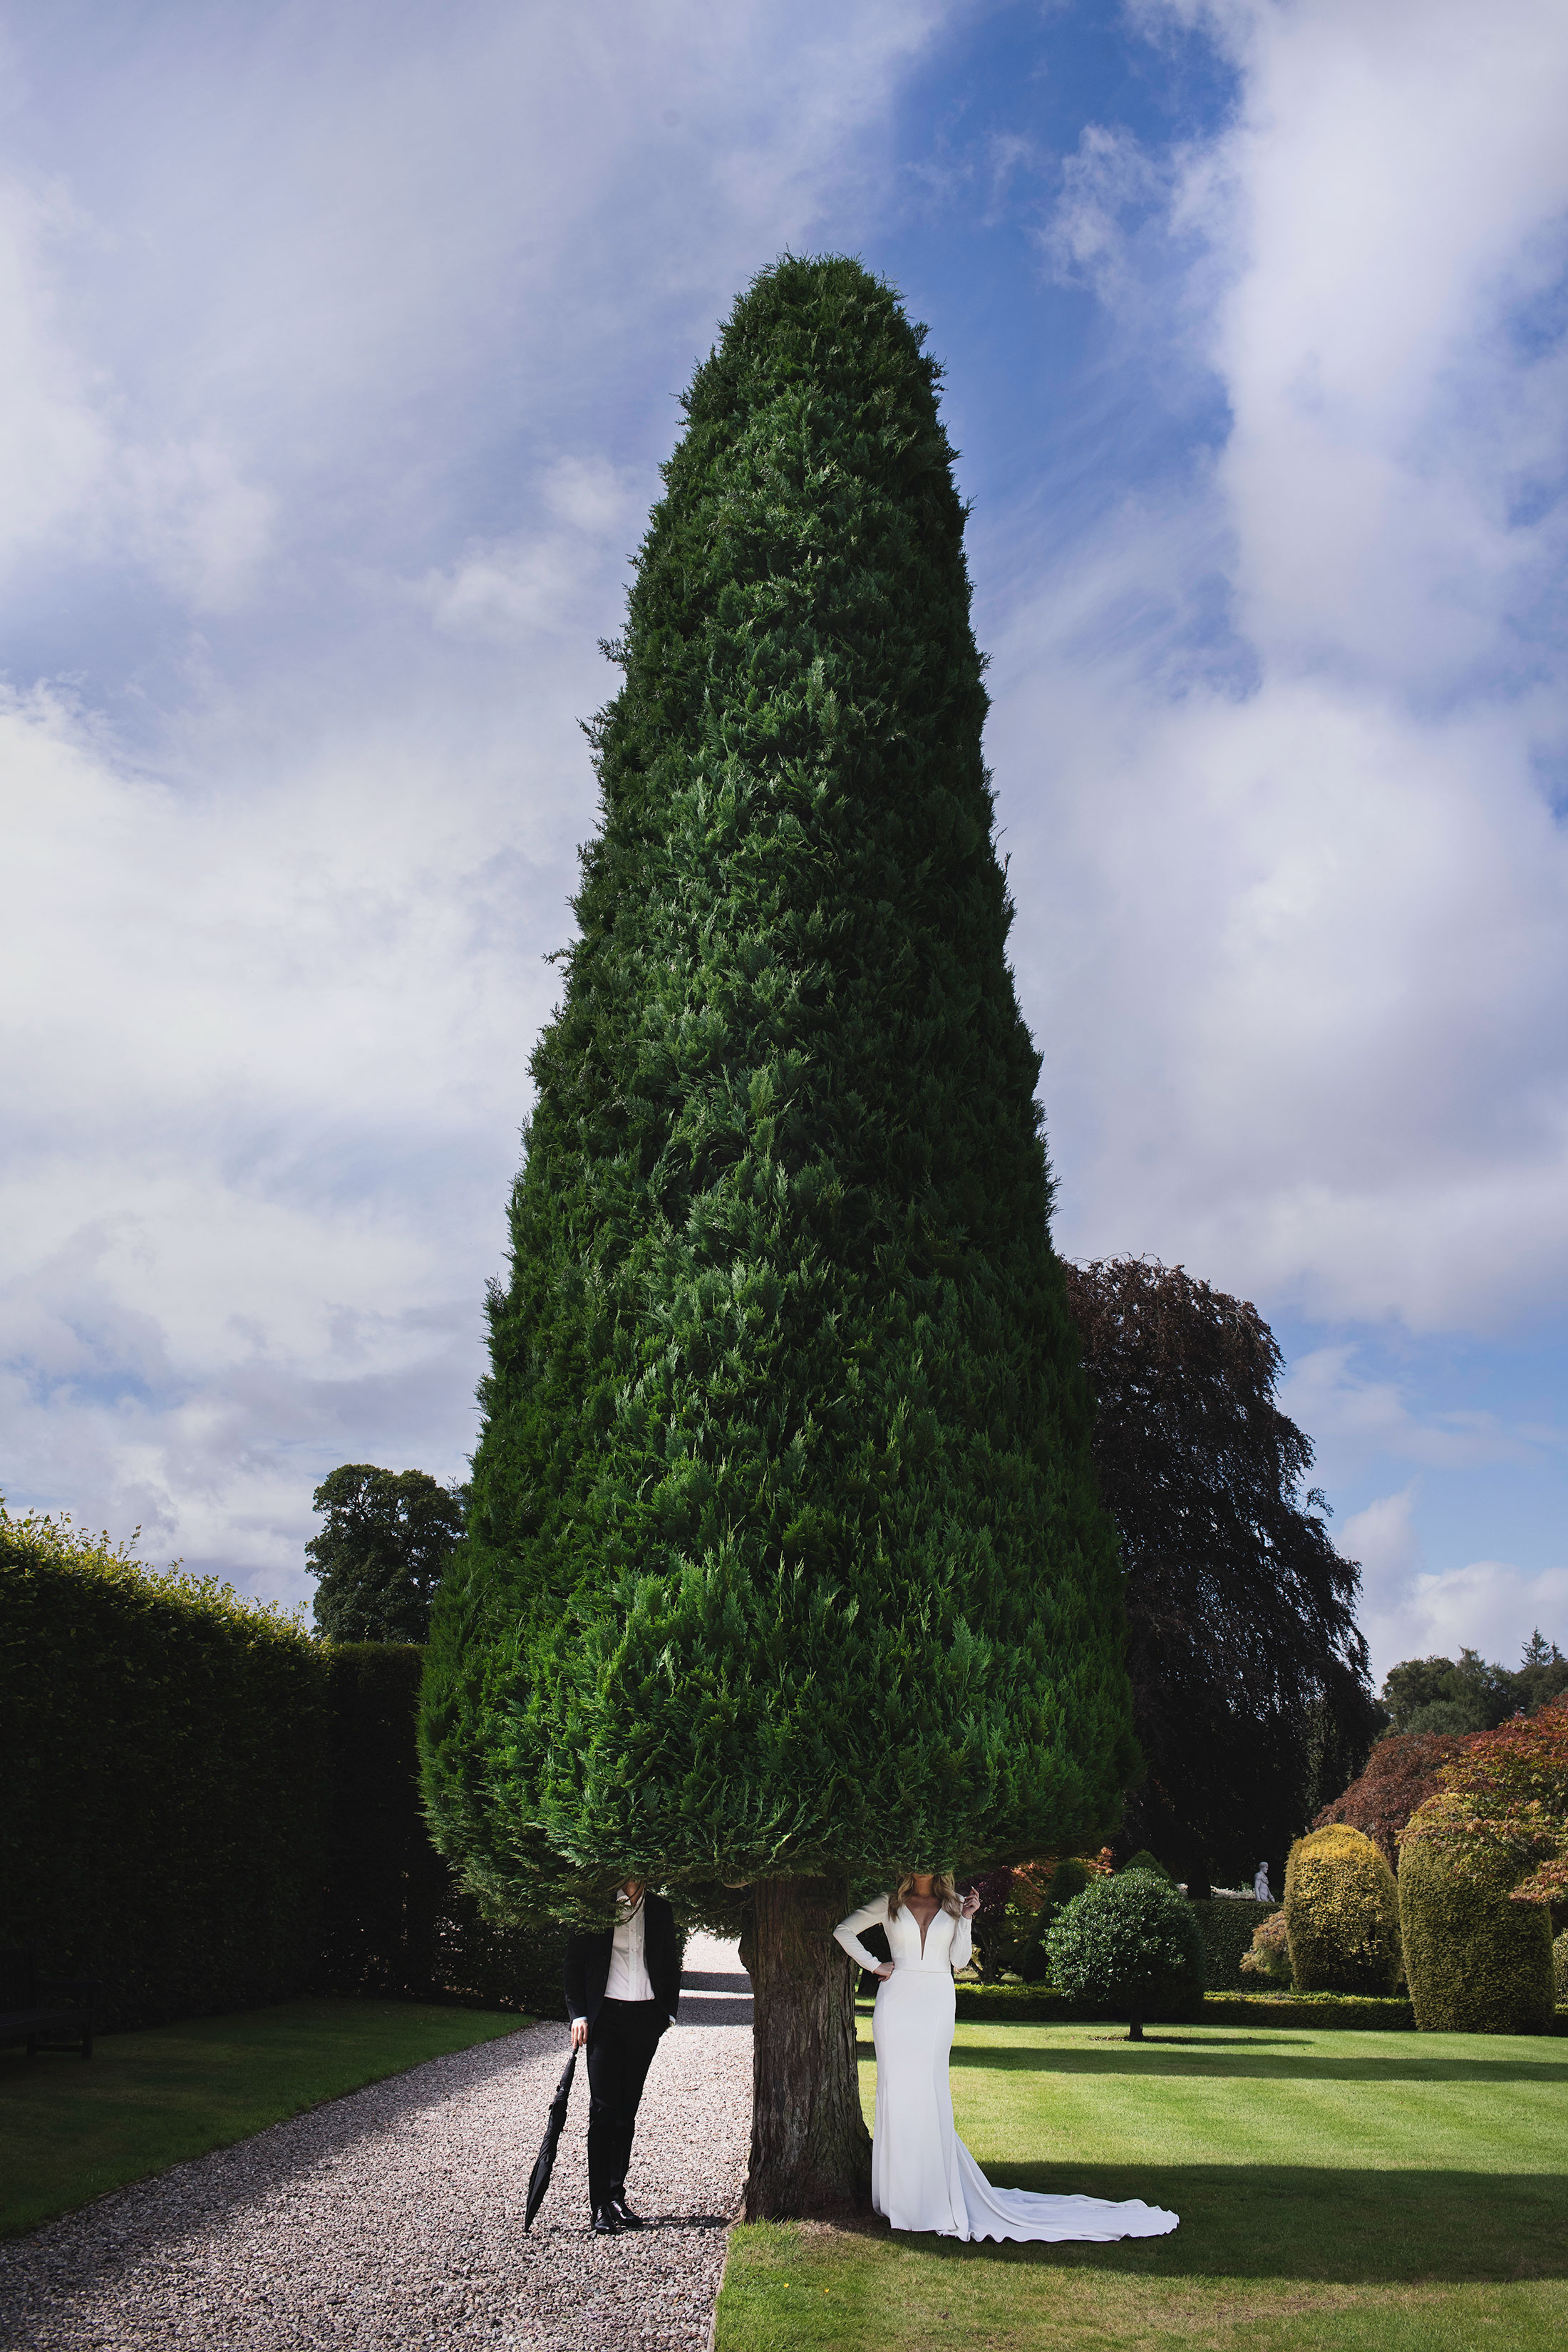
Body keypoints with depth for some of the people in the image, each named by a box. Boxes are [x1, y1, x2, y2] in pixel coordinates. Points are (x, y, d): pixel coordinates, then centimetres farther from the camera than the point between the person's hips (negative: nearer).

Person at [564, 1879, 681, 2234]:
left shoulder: (660, 1910, 7)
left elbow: (671, 1965, 14)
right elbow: (574, 1964, 0)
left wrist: (668, 2011, 6)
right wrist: (578, 2014, -7)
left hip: (645, 2018, 3)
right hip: (605, 2015, -3)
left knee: (627, 2111, 9)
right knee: (603, 2111, -4)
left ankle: (616, 2197, 18)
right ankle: (600, 2205, 3)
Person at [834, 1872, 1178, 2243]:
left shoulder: (953, 1905, 9)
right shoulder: (891, 1904, 6)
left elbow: (959, 1960, 4)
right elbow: (844, 1930, 7)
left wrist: (965, 1919, -6)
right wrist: (873, 1965, -1)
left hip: (936, 2003, 0)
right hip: (897, 1999, 0)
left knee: (930, 2094, -3)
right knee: (897, 2090, 1)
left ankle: (934, 2197, 5)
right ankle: (902, 2194, 13)